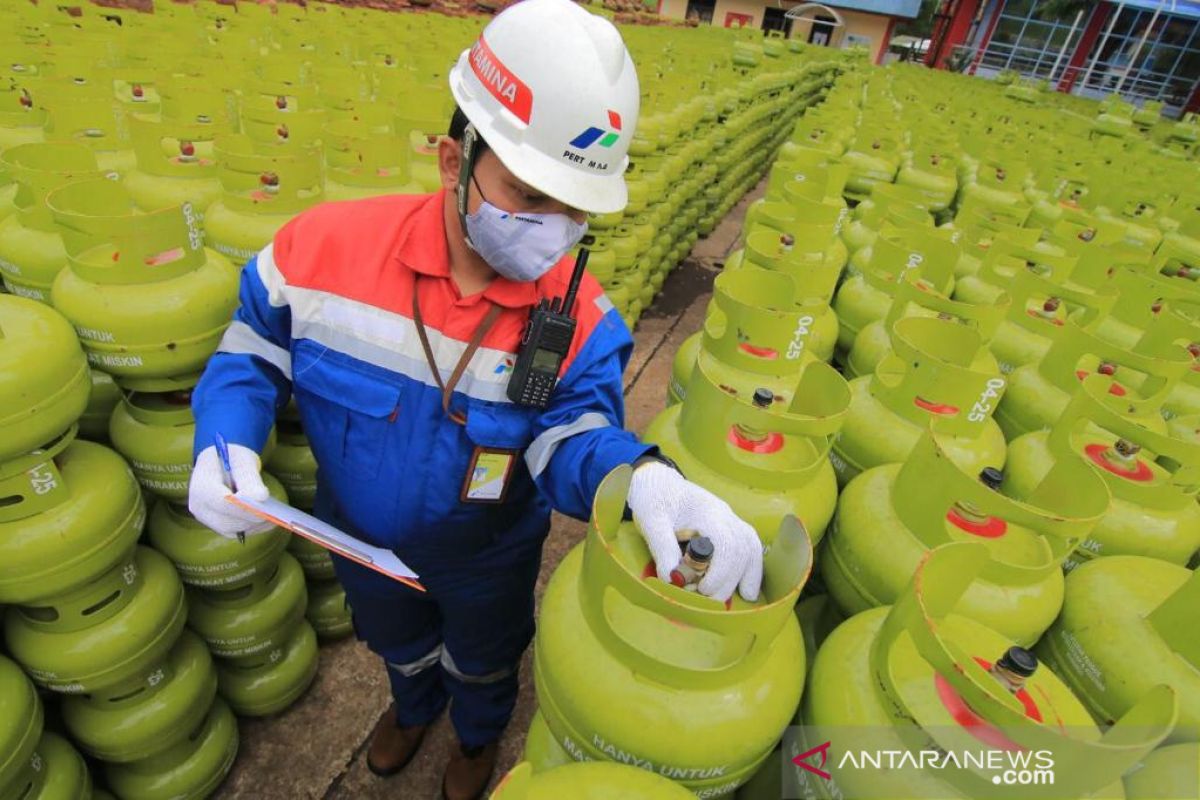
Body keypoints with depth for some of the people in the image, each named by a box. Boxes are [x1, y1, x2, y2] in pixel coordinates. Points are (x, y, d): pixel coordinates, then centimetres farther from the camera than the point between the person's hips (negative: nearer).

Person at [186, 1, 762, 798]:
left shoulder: (580, 313, -28)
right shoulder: (328, 245, -27)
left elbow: (575, 435, -32)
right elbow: (253, 351, -10)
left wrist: (643, 478, -55)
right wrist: (226, 443, -27)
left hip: (486, 559, -1)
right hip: (364, 542, 2)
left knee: (483, 661, 31)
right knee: (399, 644, 35)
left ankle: (478, 735, 69)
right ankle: (414, 706, 74)